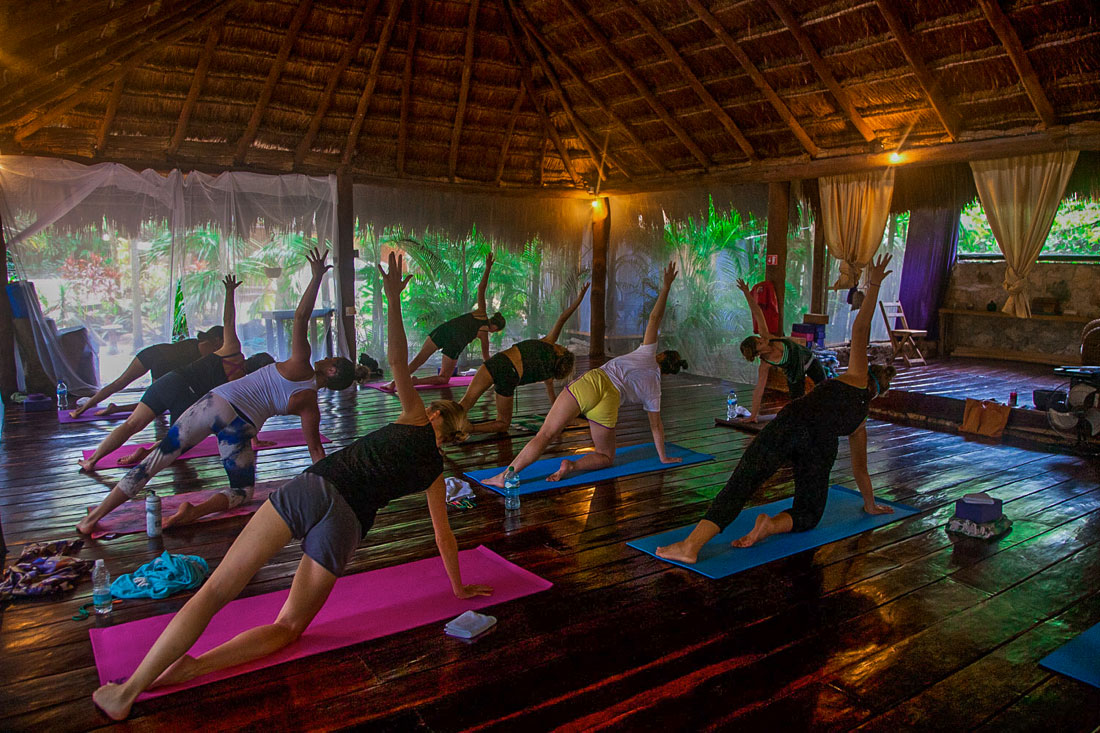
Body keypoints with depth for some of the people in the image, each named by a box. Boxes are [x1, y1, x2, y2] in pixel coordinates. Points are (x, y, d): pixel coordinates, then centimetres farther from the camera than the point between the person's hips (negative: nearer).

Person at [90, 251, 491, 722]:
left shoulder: (416, 420, 20)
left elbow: (397, 360, 13)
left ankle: (125, 692, 0)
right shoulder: (434, 472, 20)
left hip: (310, 488, 1)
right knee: (289, 627, 16)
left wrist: (394, 299, 17)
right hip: (344, 526, 0)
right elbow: (444, 534, 25)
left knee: (214, 592, 4)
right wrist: (459, 587, 37)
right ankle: (193, 668, -5)